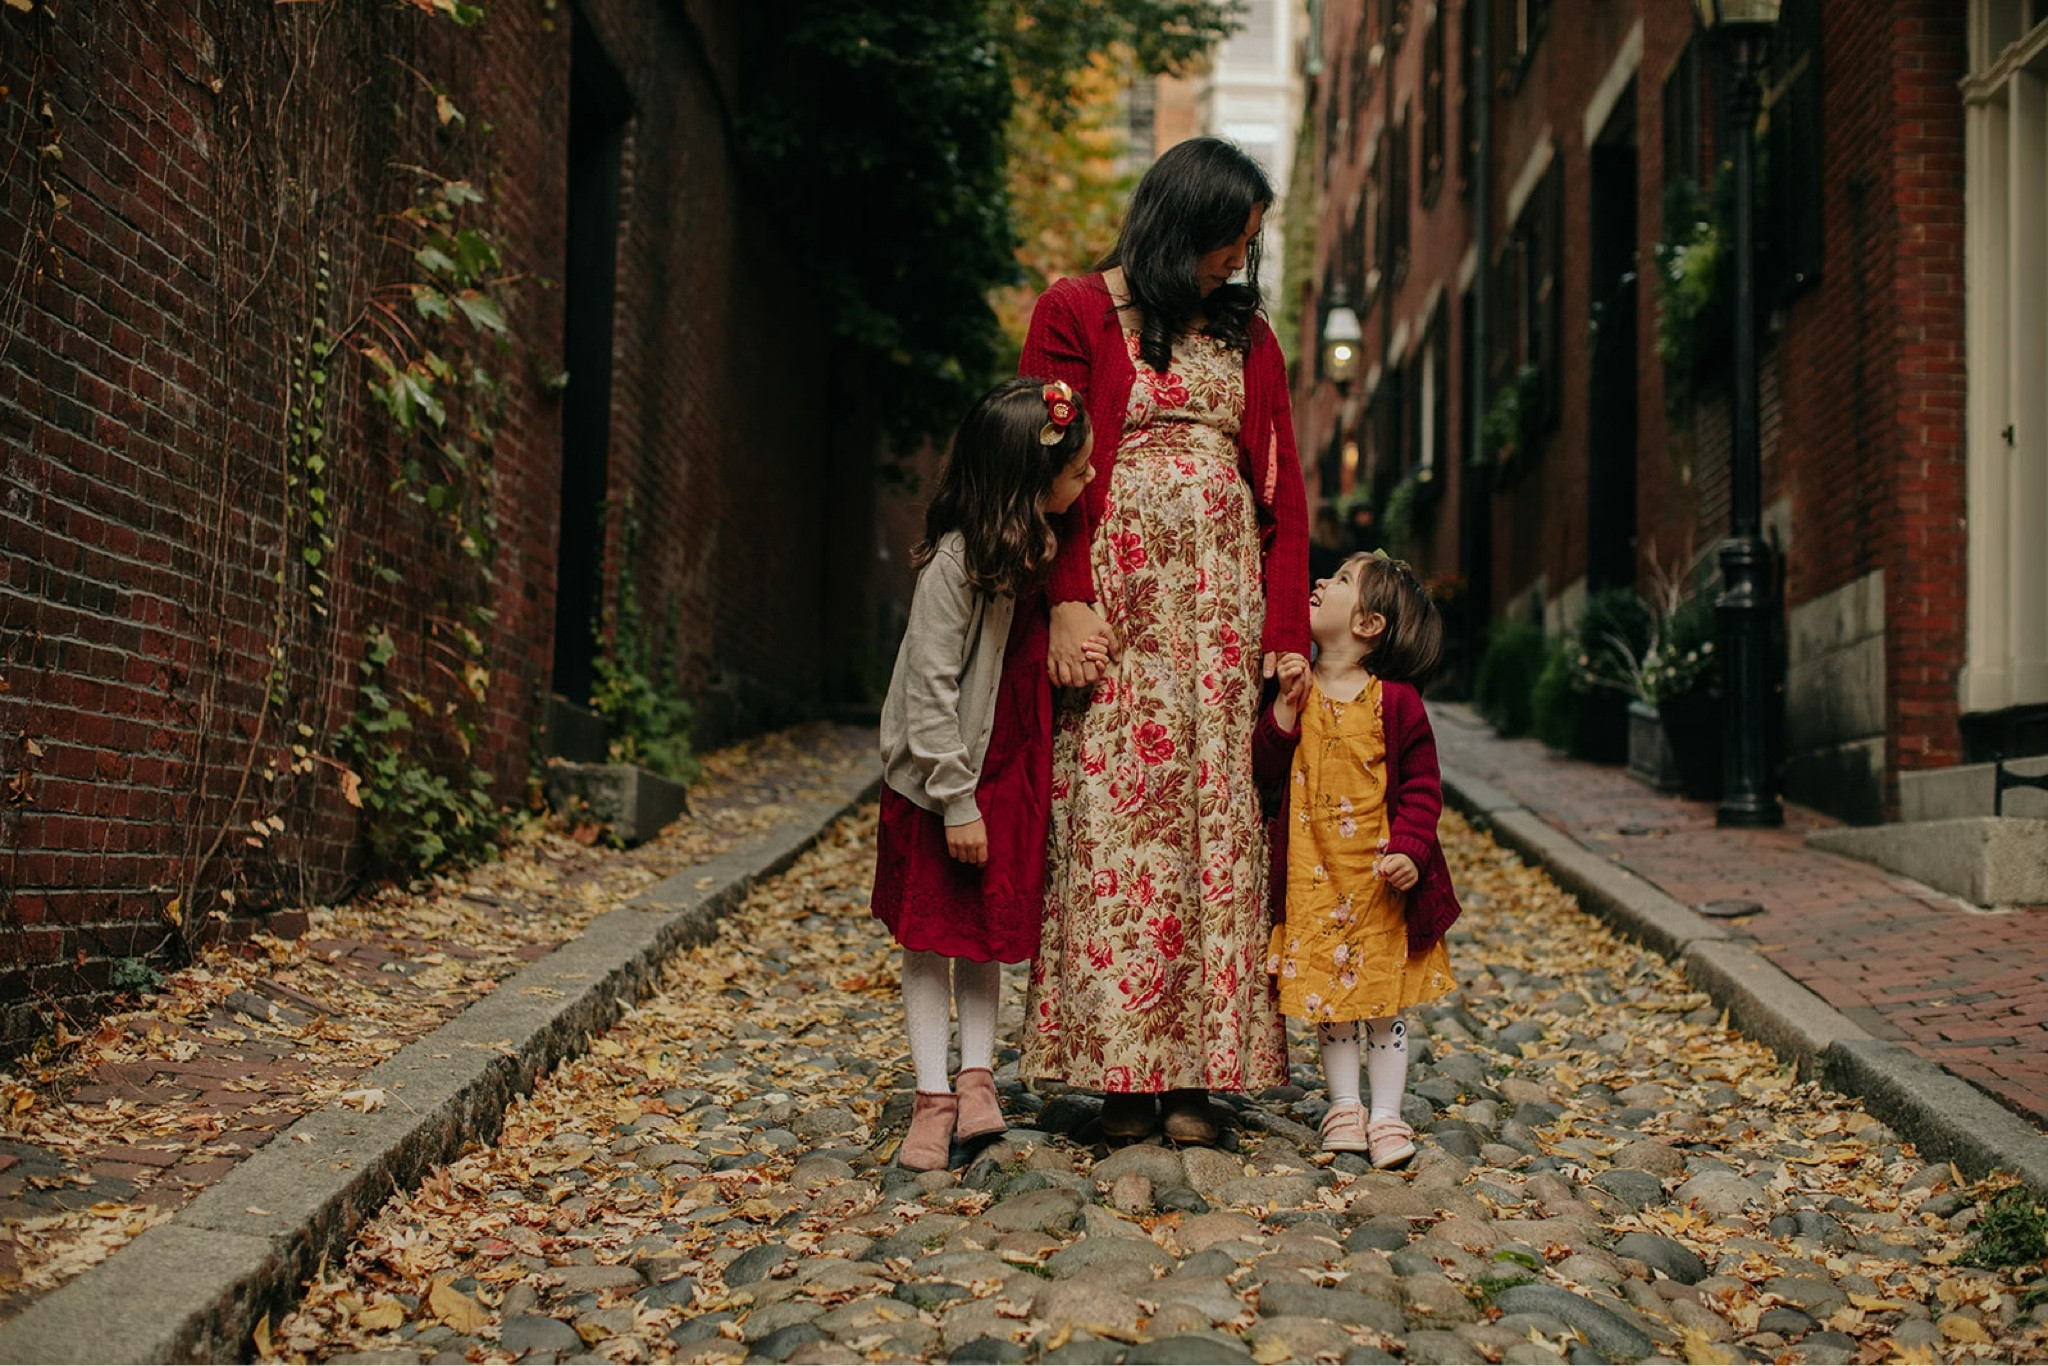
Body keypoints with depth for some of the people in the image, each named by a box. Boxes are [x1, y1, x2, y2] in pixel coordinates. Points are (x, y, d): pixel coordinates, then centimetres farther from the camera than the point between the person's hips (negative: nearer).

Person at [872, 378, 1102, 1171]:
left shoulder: (1036, 546, 2)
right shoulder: (958, 559, -23)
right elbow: (930, 688, -22)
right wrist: (956, 801, -20)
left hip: (1011, 772, 7)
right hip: (940, 777, -7)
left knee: (988, 930, 13)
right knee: (929, 934, 4)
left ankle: (977, 1075, 21)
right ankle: (933, 1096, 10)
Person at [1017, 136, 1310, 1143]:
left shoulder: (1246, 337, 16)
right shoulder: (1077, 313, 5)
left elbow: (1282, 490, 11)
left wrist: (1288, 630, 2)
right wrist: (1067, 599, -14)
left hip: (1224, 601, 4)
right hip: (1117, 595, -4)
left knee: (1218, 820, 0)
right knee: (1113, 817, -6)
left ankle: (1197, 1071, 4)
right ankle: (1122, 1069, 1)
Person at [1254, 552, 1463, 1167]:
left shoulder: (1394, 701, -7)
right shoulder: (1296, 689, 4)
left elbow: (1422, 785, -6)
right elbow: (1268, 770, -2)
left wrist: (1409, 850, -18)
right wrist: (1286, 706, -13)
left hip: (1379, 874, -3)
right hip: (1312, 874, 3)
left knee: (1382, 996, 5)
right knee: (1327, 996, 9)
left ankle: (1386, 1115, 13)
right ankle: (1344, 1107, 19)